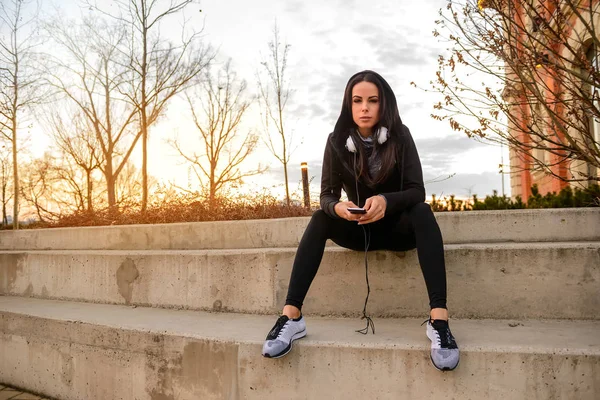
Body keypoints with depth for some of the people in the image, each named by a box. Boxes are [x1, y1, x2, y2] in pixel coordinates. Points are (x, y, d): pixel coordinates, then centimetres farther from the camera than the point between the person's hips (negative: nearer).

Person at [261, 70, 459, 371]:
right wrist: (337, 207, -38)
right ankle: (291, 316, -34)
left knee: (422, 212, -32)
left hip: (398, 227, -1)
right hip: (360, 229, 1)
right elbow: (327, 194, -13)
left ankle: (438, 318, -42)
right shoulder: (337, 141, -9)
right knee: (320, 219, -26)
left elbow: (417, 191, -18)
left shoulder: (400, 136, -12)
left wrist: (386, 201, -40)